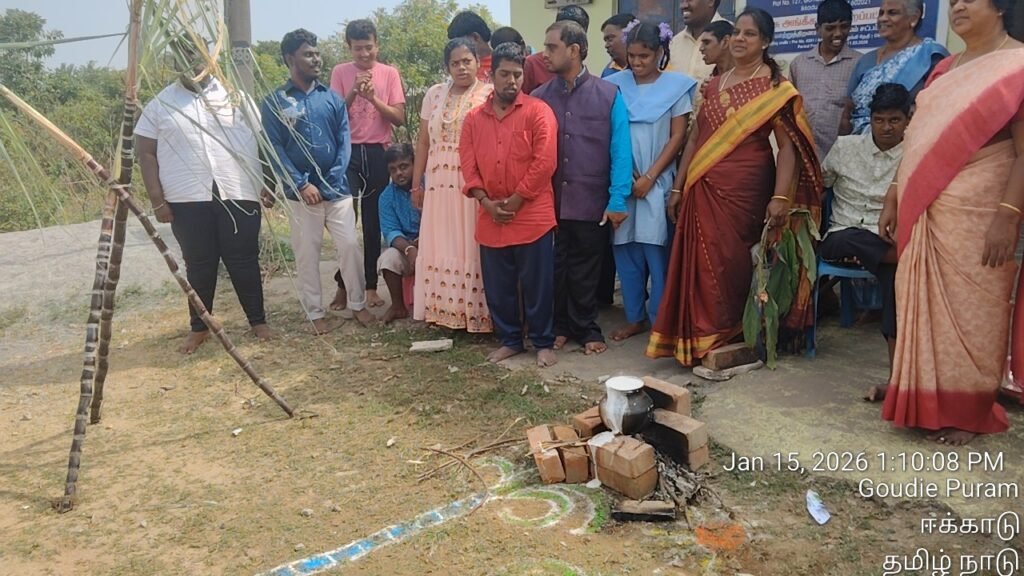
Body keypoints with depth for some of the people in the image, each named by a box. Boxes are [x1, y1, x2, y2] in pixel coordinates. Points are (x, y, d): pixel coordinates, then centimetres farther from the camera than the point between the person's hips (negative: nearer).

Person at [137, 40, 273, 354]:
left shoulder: (235, 95, 7)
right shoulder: (160, 105, 5)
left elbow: (261, 141, 8)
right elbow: (147, 154, 5)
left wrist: (267, 185, 3)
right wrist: (157, 200, -3)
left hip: (238, 195, 0)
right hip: (187, 200, 0)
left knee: (244, 261, 6)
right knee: (199, 266, 8)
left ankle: (258, 320, 19)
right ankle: (199, 327, 22)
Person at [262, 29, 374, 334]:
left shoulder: (332, 97, 6)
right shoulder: (275, 101, -2)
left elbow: (344, 139, 2)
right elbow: (274, 148, -6)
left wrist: (334, 178, -10)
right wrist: (302, 184, -14)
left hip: (337, 189, 2)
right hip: (301, 192, -2)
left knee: (349, 246, 4)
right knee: (307, 253, 6)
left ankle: (358, 304, 19)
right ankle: (316, 312, 17)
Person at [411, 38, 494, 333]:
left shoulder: (490, 94, -2)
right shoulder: (434, 94, 12)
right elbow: (424, 141, 15)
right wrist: (416, 183, 13)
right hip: (440, 183, 4)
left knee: (473, 247, -1)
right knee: (440, 246, 7)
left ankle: (476, 311, 8)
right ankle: (445, 310, 17)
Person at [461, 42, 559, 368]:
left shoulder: (538, 112, -4)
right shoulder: (474, 118, 10)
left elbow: (544, 163, -11)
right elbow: (468, 165, 6)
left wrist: (514, 201, -11)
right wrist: (486, 202, -8)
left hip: (532, 217, -4)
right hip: (490, 219, 4)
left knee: (537, 285, 3)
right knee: (498, 287, 11)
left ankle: (543, 343, 18)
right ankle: (509, 340, 26)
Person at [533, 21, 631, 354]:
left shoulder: (609, 96, -1)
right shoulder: (539, 98, 5)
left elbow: (620, 150, -5)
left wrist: (618, 199, -10)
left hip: (591, 202, -2)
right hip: (548, 202, 2)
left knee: (586, 270, 11)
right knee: (552, 268, 10)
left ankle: (586, 329, 26)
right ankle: (558, 326, 28)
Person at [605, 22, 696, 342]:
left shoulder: (676, 86, 0)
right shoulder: (616, 85, 5)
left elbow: (678, 137, -3)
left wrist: (649, 177, -9)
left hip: (658, 181, -3)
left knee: (656, 250, -2)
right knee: (625, 250, 6)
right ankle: (635, 316, 18)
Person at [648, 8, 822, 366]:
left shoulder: (775, 88, -3)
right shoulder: (713, 85, 13)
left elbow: (788, 146, -9)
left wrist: (780, 197, -20)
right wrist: (678, 188, 11)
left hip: (744, 187, -5)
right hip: (703, 188, 5)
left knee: (731, 262, -1)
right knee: (702, 262, 5)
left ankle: (729, 341, 13)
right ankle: (704, 338, 17)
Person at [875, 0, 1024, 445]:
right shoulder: (945, 69, 17)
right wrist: (894, 197, 13)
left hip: (975, 213, -7)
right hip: (925, 209, 7)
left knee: (969, 309, 1)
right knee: (924, 306, 11)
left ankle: (967, 412, 14)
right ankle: (927, 401, 25)